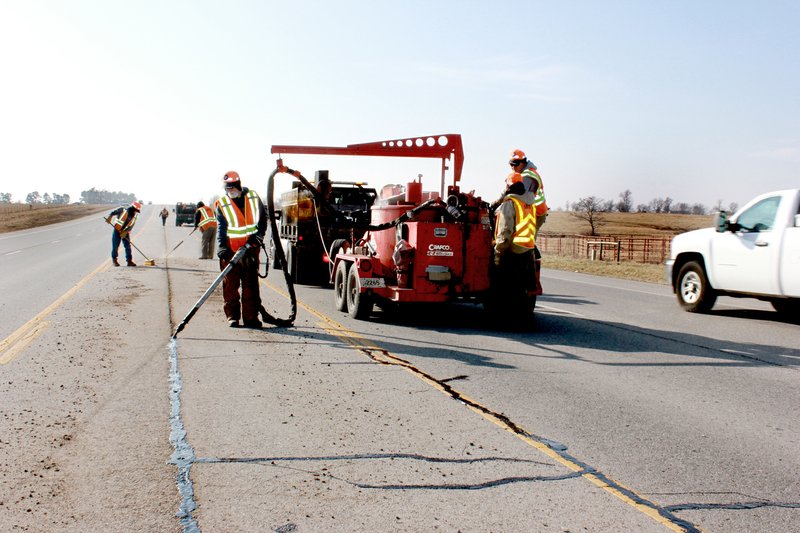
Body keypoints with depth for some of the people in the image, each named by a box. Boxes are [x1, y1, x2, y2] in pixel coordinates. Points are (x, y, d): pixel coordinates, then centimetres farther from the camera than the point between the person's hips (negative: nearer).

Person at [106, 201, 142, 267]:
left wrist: (125, 232, -15)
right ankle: (114, 260, 13)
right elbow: (114, 212, -6)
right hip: (117, 230, -4)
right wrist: (109, 216, -24)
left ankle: (129, 260, 4)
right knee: (115, 246, 0)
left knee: (128, 246, 0)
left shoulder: (135, 216, 3)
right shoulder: (123, 210, -10)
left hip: (125, 232, 4)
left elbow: (130, 226, -2)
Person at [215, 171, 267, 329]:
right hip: (230, 249, -1)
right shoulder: (222, 204, 0)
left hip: (251, 247, 2)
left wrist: (258, 236, 1)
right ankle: (232, 317, 9)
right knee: (230, 284, 0)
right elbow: (221, 228, -3)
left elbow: (263, 218, 14)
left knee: (251, 284, 3)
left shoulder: (253, 198, 5)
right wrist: (222, 249, -14)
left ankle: (251, 317, 8)